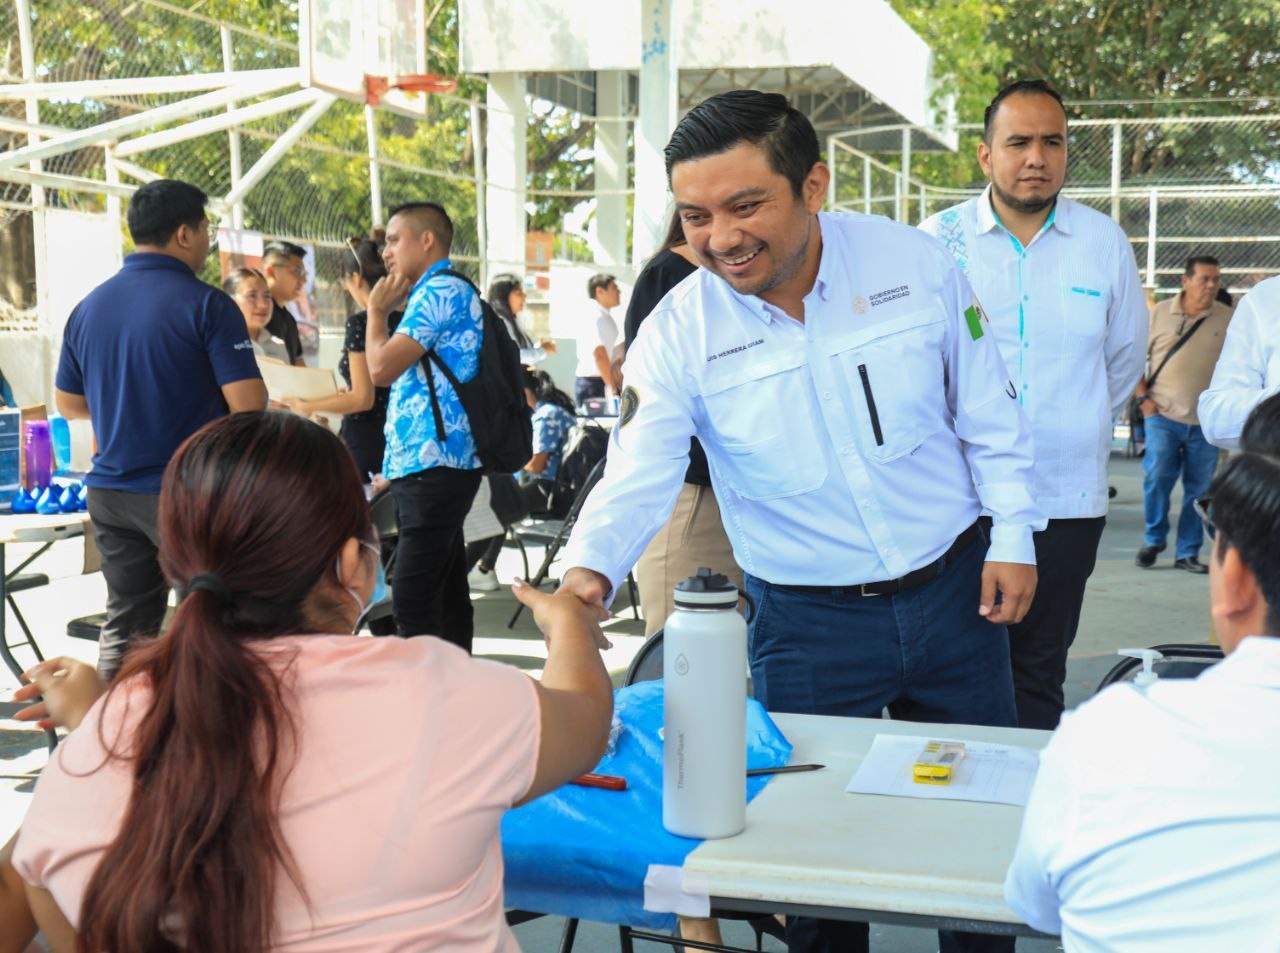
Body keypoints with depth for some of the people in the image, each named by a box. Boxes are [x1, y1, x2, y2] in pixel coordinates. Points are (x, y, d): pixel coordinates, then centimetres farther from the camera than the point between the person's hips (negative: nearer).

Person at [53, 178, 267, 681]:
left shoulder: (88, 307, 5)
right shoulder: (207, 305, -13)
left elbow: (68, 403, 15)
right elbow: (249, 405, -18)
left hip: (111, 489, 6)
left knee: (125, 624, 15)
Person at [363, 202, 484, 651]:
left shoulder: (442, 290, -10)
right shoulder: (436, 293, 24)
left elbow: (382, 367, -17)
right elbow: (393, 372, 26)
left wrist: (376, 310, 0)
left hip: (434, 465, -11)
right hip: (434, 465, 11)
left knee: (412, 598, -13)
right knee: (446, 592, 12)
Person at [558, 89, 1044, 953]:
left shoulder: (914, 263, -10)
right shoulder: (680, 332, -13)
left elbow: (987, 412, 0)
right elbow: (639, 476, -17)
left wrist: (1012, 536, -1)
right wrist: (589, 569, -35)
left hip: (952, 589, 2)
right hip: (807, 622, -1)